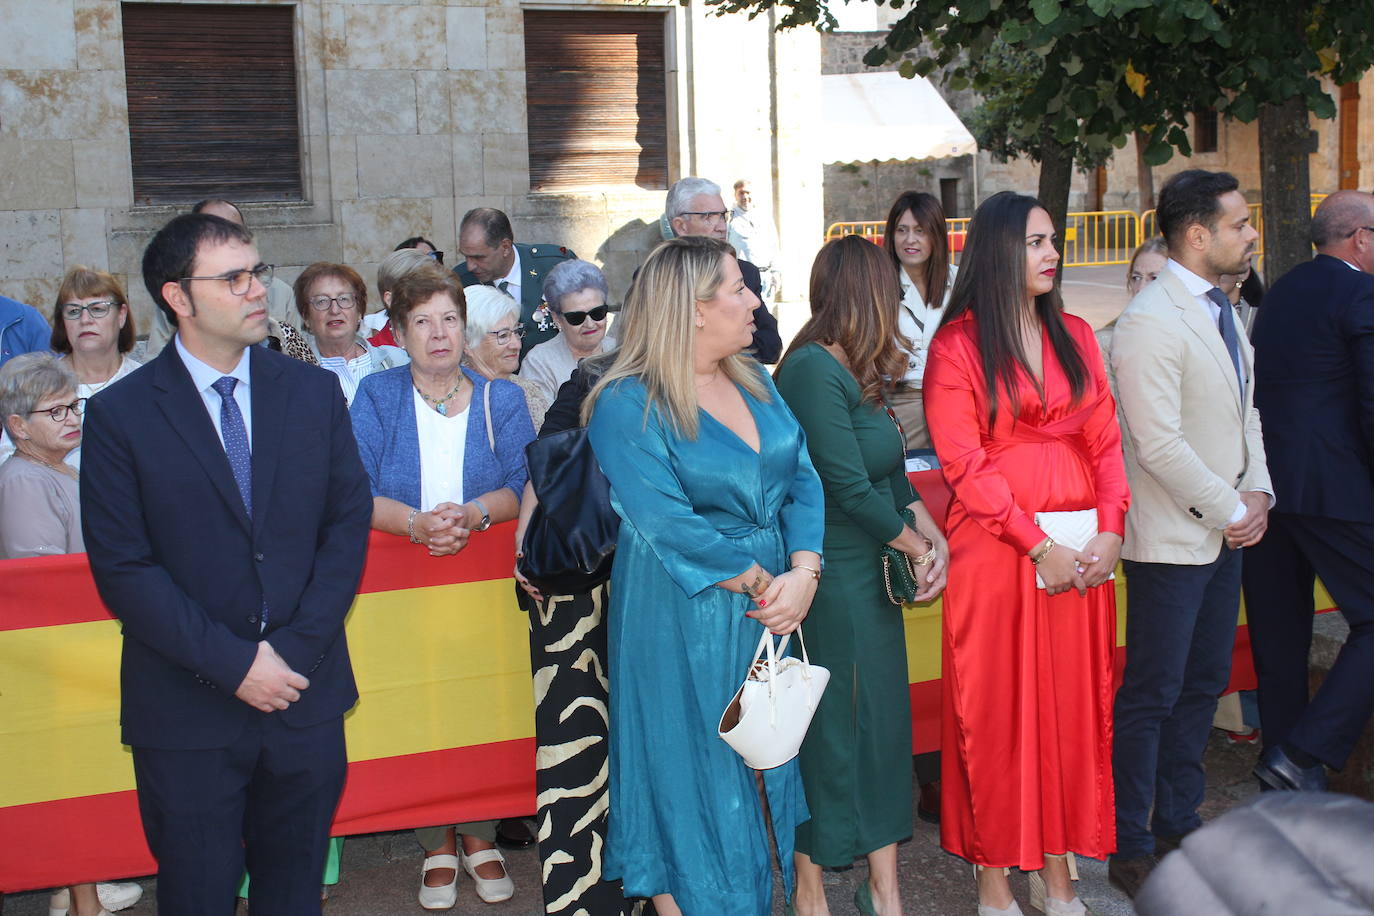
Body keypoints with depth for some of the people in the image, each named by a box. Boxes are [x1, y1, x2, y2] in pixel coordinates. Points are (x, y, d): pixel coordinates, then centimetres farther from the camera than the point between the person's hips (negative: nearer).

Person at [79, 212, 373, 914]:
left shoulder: (314, 392, 3)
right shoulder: (119, 414, -6)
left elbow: (348, 521, 1)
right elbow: (122, 567, -9)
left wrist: (299, 649, -10)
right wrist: (233, 663, -15)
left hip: (306, 697, 3)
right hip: (187, 711, -2)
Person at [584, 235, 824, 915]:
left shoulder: (754, 383, 8)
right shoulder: (627, 405, -14)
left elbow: (803, 481, 3)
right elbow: (668, 525, -21)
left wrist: (802, 573, -12)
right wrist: (758, 580, -16)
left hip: (771, 608, 7)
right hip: (680, 622, -6)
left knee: (766, 765, 15)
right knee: (690, 775, 6)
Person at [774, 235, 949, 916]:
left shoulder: (854, 374, 11)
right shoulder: (813, 370, -18)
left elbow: (892, 474, 12)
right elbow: (849, 487, -20)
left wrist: (935, 539, -2)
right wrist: (917, 547, -8)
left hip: (871, 578, 9)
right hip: (831, 580, -9)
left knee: (884, 720, 12)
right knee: (830, 728, 2)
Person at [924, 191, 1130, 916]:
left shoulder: (1075, 337, 12)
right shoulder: (957, 345, -3)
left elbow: (1105, 440, 9)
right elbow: (964, 463, -10)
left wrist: (1110, 531, -6)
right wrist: (1038, 546, -15)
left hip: (1082, 550, 5)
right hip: (995, 549, -5)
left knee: (1072, 700, 9)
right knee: (997, 707, 3)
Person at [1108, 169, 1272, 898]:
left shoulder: (1223, 309, 12)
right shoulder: (1150, 322, -18)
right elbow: (1159, 443, -22)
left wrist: (1258, 493, 3)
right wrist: (1231, 512, -13)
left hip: (1224, 532, 9)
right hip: (1172, 540, -9)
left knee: (1204, 685, 17)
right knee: (1152, 697, 1)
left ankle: (1180, 823, 31)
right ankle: (1131, 849, 13)